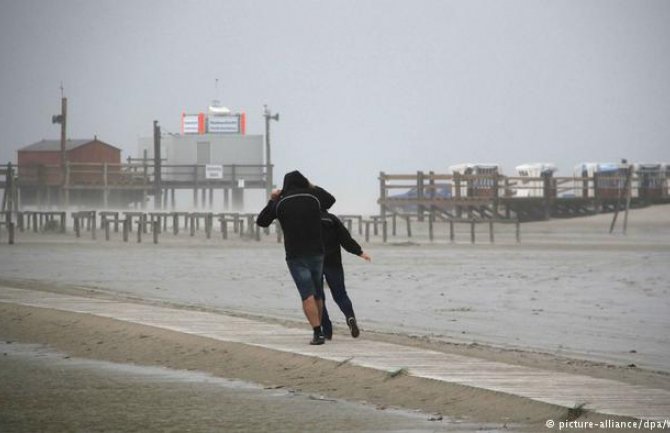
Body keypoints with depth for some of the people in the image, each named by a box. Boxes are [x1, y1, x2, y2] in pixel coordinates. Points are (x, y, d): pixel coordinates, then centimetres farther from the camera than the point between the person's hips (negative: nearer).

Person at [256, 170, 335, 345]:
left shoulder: (280, 203, -4)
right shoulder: (314, 198, 3)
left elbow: (261, 221, 7)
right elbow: (331, 199, 26)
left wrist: (272, 200, 16)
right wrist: (313, 187, 36)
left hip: (296, 256, -3)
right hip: (316, 252, 3)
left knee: (307, 295, -8)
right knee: (317, 294, 17)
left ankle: (318, 332, -18)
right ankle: (319, 329, 23)